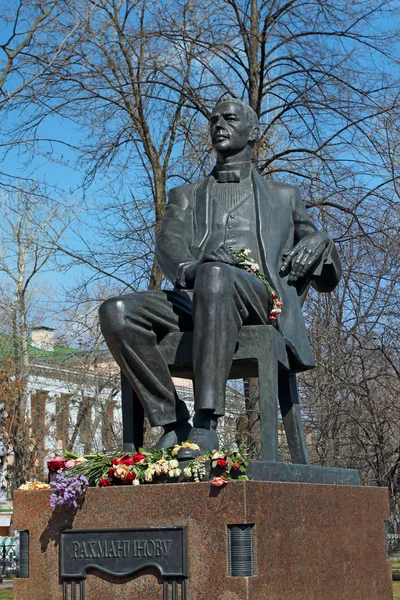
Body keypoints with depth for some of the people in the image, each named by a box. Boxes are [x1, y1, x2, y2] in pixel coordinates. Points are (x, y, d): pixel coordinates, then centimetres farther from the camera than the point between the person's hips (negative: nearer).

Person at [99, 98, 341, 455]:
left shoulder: (283, 197, 29)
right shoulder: (186, 196, 32)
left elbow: (328, 280, 25)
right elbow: (168, 245, 9)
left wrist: (319, 244, -2)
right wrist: (187, 269, -18)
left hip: (259, 298, -2)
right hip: (194, 298, 3)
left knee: (215, 275, -40)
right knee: (117, 312, -27)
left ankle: (205, 423, -44)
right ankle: (172, 420, -23)